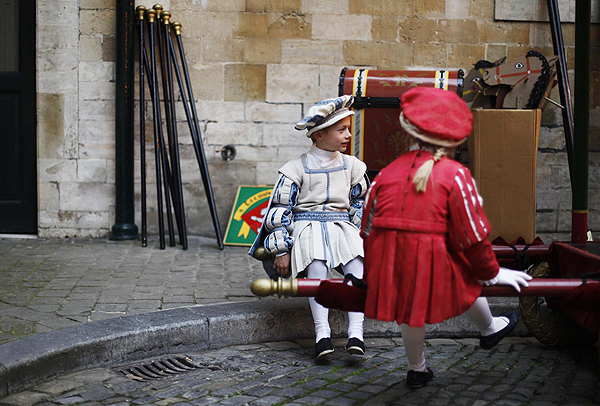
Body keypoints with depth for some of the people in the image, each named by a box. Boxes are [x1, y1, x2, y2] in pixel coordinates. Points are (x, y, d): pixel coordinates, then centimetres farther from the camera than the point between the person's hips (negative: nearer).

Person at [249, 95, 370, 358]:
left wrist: (360, 237, 7)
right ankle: (322, 332, -36)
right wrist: (281, 251, -5)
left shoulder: (352, 166, 13)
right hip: (306, 227, -3)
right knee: (317, 264, -37)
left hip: (342, 226, 3)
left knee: (357, 265, -31)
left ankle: (356, 332, -34)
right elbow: (280, 210, 1)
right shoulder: (297, 169, 1)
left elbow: (362, 205, 22)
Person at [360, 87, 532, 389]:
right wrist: (493, 273, 9)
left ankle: (416, 370, 45)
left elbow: (368, 229, 13)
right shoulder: (455, 175, -7)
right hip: (433, 264, -3)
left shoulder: (386, 173, 6)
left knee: (410, 310, 26)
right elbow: (472, 235, -6)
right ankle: (489, 330, 51)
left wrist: (371, 274, 26)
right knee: (469, 276, 27)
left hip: (389, 269, 4)